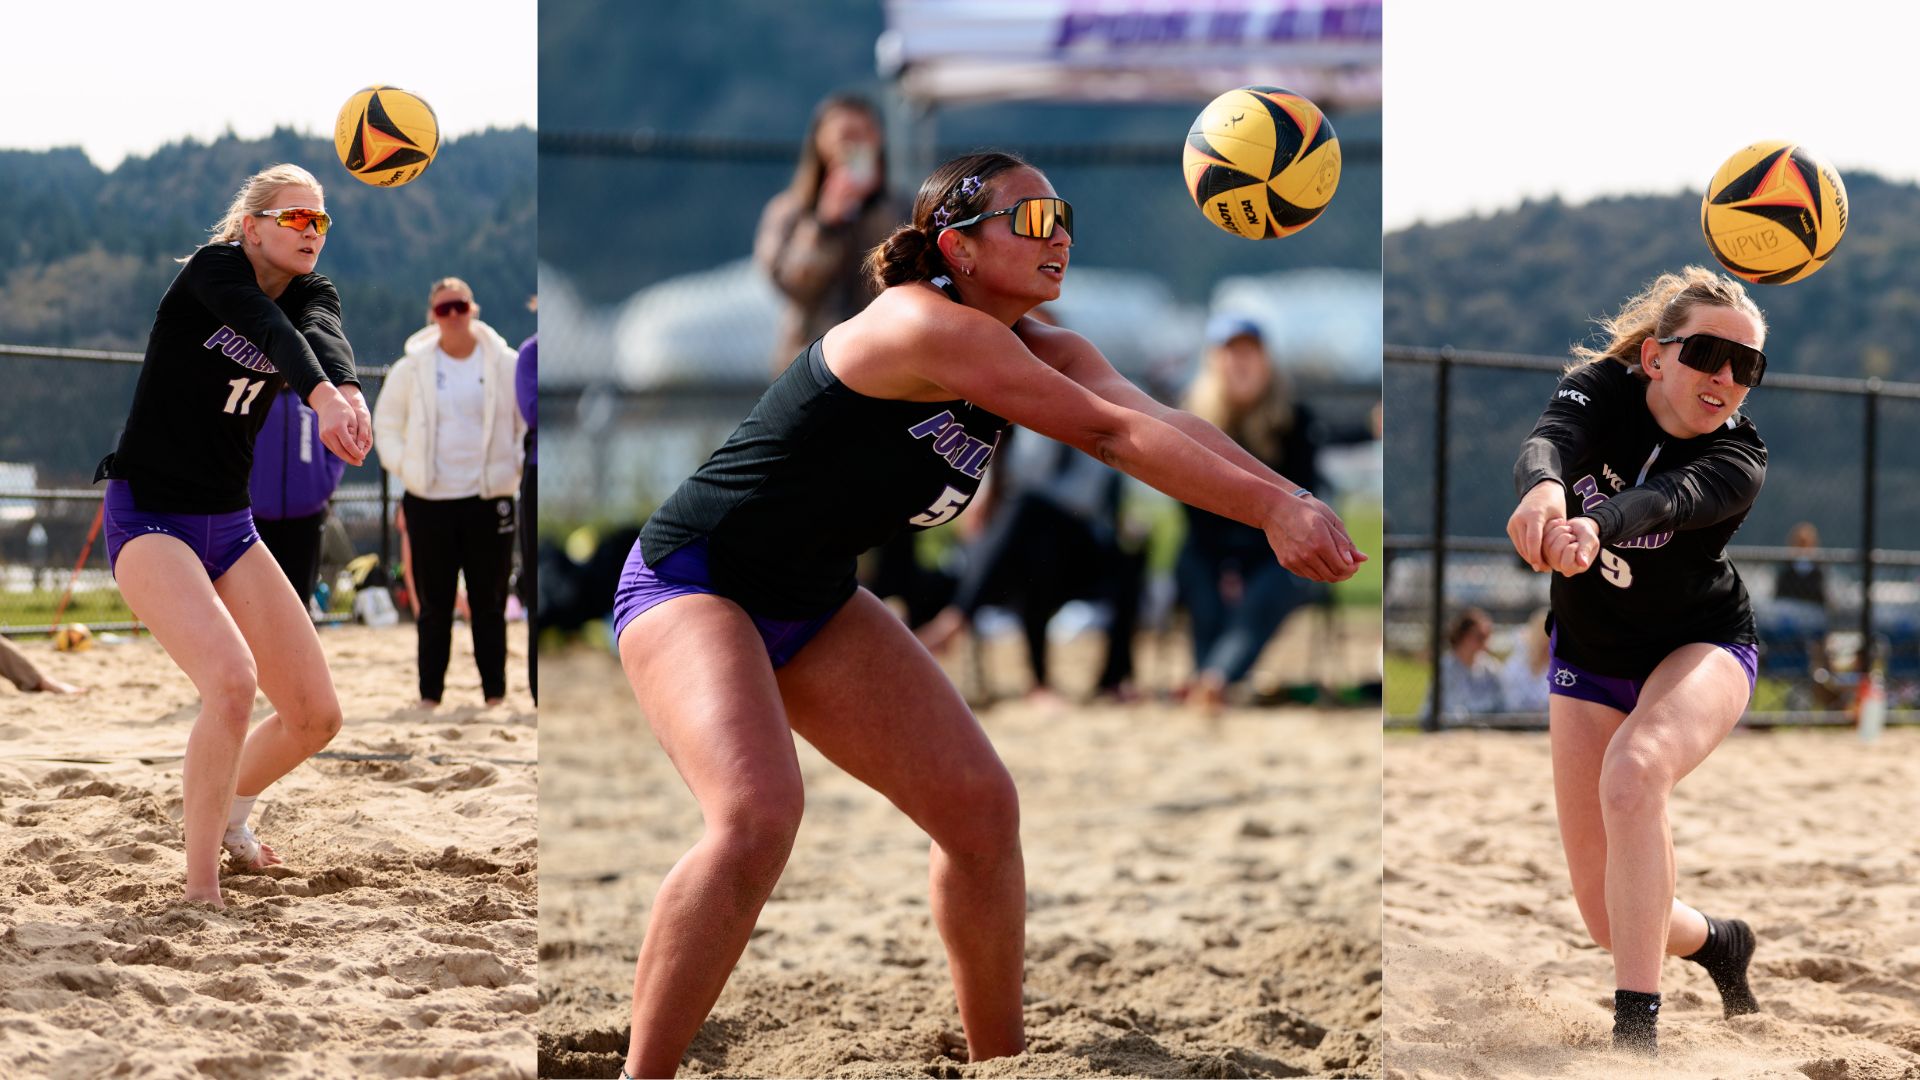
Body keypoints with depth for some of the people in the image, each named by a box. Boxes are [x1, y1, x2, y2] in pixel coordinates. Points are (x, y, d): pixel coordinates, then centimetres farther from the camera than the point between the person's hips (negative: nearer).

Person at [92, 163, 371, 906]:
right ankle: (199, 893, -18)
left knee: (315, 714, 2)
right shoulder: (214, 269, -12)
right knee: (230, 679, -28)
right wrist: (321, 397, -55)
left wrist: (349, 391, -47)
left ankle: (223, 812, 33)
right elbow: (268, 328, -34)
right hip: (147, 517, -6)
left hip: (228, 527, 7)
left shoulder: (311, 294, 2)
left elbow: (322, 336, -23)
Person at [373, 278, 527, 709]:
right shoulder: (413, 367, 5)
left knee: (489, 604, 2)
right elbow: (385, 423, 14)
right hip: (429, 499, 0)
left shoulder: (506, 364, 3)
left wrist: (517, 464, 0)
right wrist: (402, 466, 2)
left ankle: (495, 692, 6)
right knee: (433, 604, 2)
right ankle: (430, 693, 8)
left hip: (489, 496, 0)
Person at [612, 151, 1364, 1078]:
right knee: (757, 817, -30)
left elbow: (1163, 424, -16)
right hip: (689, 583, -9)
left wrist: (1293, 498, -32)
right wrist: (1269, 510, -35)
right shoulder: (930, 328, -26)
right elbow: (1109, 436, -31)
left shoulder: (1043, 354, 1)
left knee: (980, 808, 4)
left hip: (812, 603, 9)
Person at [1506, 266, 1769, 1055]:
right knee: (1608, 916, 1)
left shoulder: (1737, 460, -22)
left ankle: (1637, 1032, -35)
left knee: (1632, 774, -37)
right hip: (1589, 659, 3)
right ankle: (1718, 942, 37)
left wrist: (1592, 529, -67)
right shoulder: (1604, 389, -17)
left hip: (1700, 648, -3)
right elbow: (1552, 438, -39)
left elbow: (1662, 499, -44)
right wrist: (1543, 487, -65)